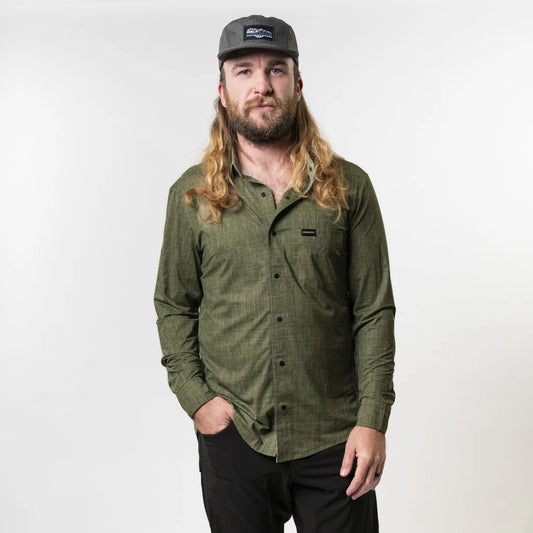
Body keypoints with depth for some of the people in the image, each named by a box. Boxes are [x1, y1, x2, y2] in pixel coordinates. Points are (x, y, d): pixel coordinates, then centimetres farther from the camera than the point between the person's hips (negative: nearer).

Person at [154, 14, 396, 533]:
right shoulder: (191, 194, 3)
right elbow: (172, 306, 7)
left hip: (334, 440, 0)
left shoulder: (349, 187, 0)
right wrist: (195, 396, -4)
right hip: (231, 437, 1)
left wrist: (373, 418, -7)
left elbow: (374, 310, -1)